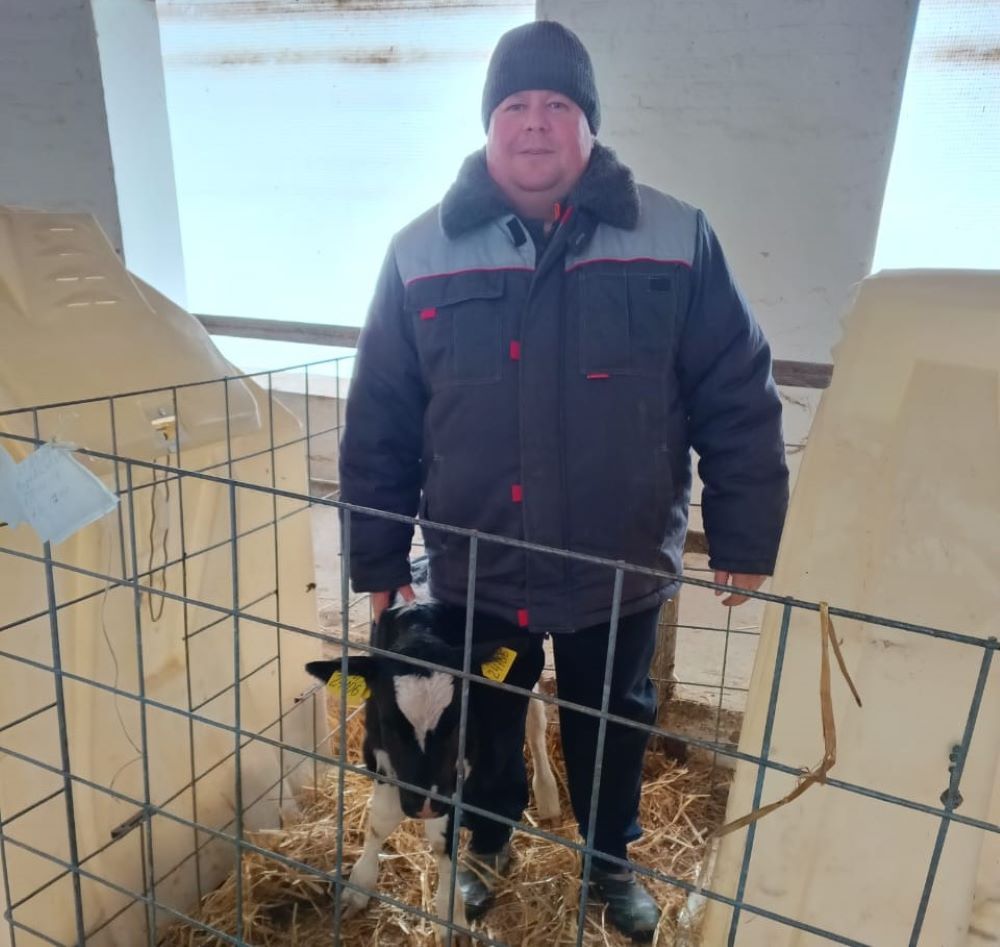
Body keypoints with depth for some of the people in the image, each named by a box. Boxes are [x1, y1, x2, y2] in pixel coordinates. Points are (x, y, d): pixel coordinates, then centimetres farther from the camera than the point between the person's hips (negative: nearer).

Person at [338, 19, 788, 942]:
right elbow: (379, 423, -3)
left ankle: (611, 859, 53)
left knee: (613, 728, 23)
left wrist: (744, 538, -3)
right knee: (486, 723, 24)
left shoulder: (677, 241, -9)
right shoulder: (422, 253, -6)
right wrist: (378, 556, 1)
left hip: (621, 570, 0)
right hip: (474, 570, 1)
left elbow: (737, 402, -4)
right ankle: (489, 842, 55)